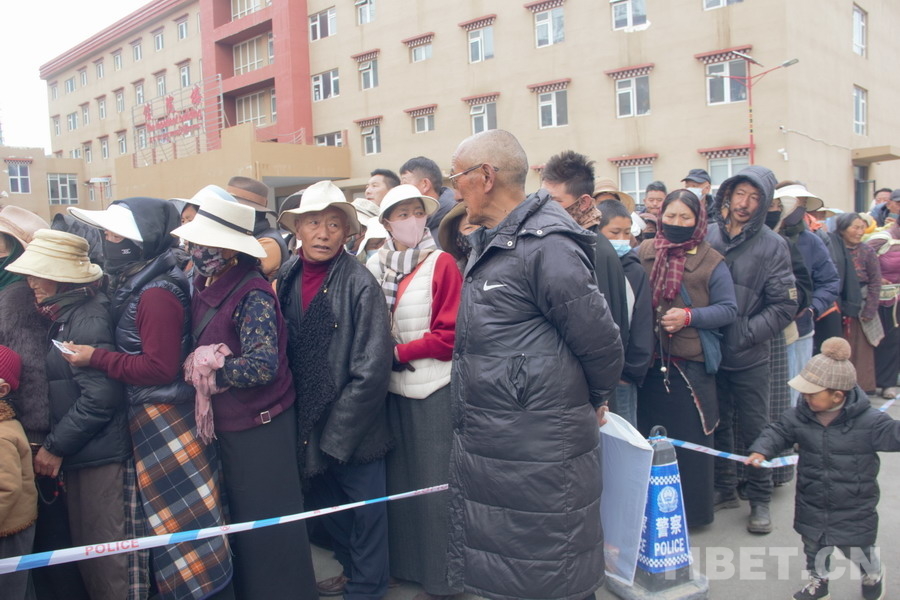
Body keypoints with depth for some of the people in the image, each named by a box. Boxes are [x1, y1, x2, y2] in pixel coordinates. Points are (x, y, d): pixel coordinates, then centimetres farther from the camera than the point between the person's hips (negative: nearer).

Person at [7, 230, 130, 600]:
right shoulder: (63, 316, 12)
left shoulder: (87, 319, -17)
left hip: (98, 455, -9)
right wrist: (55, 443, 7)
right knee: (86, 546, 18)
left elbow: (100, 396, -22)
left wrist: (55, 447, -15)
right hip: (79, 452, 9)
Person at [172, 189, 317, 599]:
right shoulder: (204, 285, 3)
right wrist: (196, 366, -5)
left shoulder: (252, 294, -20)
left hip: (260, 426, -8)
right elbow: (198, 348, 14)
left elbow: (262, 365, -28)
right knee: (240, 517, 22)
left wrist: (208, 370, -19)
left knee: (266, 522, 6)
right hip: (224, 422, 8)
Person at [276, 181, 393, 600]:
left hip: (353, 431, -6)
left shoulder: (360, 284, -17)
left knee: (365, 514, 10)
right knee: (325, 503, 23)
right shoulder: (286, 280, 0)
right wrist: (309, 427, 3)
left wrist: (336, 432, -16)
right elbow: (282, 352, 8)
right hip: (309, 424, 6)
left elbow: (372, 370, -19)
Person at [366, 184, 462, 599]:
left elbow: (450, 334, -12)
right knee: (399, 479, 15)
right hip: (392, 387, 5)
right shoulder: (375, 267, 6)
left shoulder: (442, 264, -7)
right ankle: (404, 562, 31)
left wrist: (399, 352, -12)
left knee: (433, 483, 4)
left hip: (433, 388, -5)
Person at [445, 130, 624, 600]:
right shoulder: (490, 244, 11)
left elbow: (599, 341, -17)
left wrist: (591, 400, 0)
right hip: (486, 442, 10)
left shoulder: (545, 245, -20)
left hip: (538, 451, -9)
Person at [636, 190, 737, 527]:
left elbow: (729, 309, -3)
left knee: (691, 441, 4)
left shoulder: (711, 262, -1)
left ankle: (693, 510, 20)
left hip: (691, 364, -3)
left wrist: (690, 316, -16)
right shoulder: (643, 253, 7)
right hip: (650, 363, 3)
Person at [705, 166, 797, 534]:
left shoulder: (772, 245, -4)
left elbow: (784, 306, -5)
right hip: (708, 352, 2)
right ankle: (725, 489, 31)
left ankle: (760, 499, 25)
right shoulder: (705, 236, -1)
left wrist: (745, 334, -14)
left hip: (750, 357, -2)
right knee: (718, 424, 15)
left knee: (755, 428, 8)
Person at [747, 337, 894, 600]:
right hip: (812, 506, 4)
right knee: (814, 546, 20)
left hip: (853, 509, -3)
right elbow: (778, 432, 0)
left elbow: (892, 433, -22)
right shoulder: (800, 416, -10)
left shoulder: (868, 421, -20)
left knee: (857, 549, 14)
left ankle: (873, 575, 47)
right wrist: (760, 450, -16)